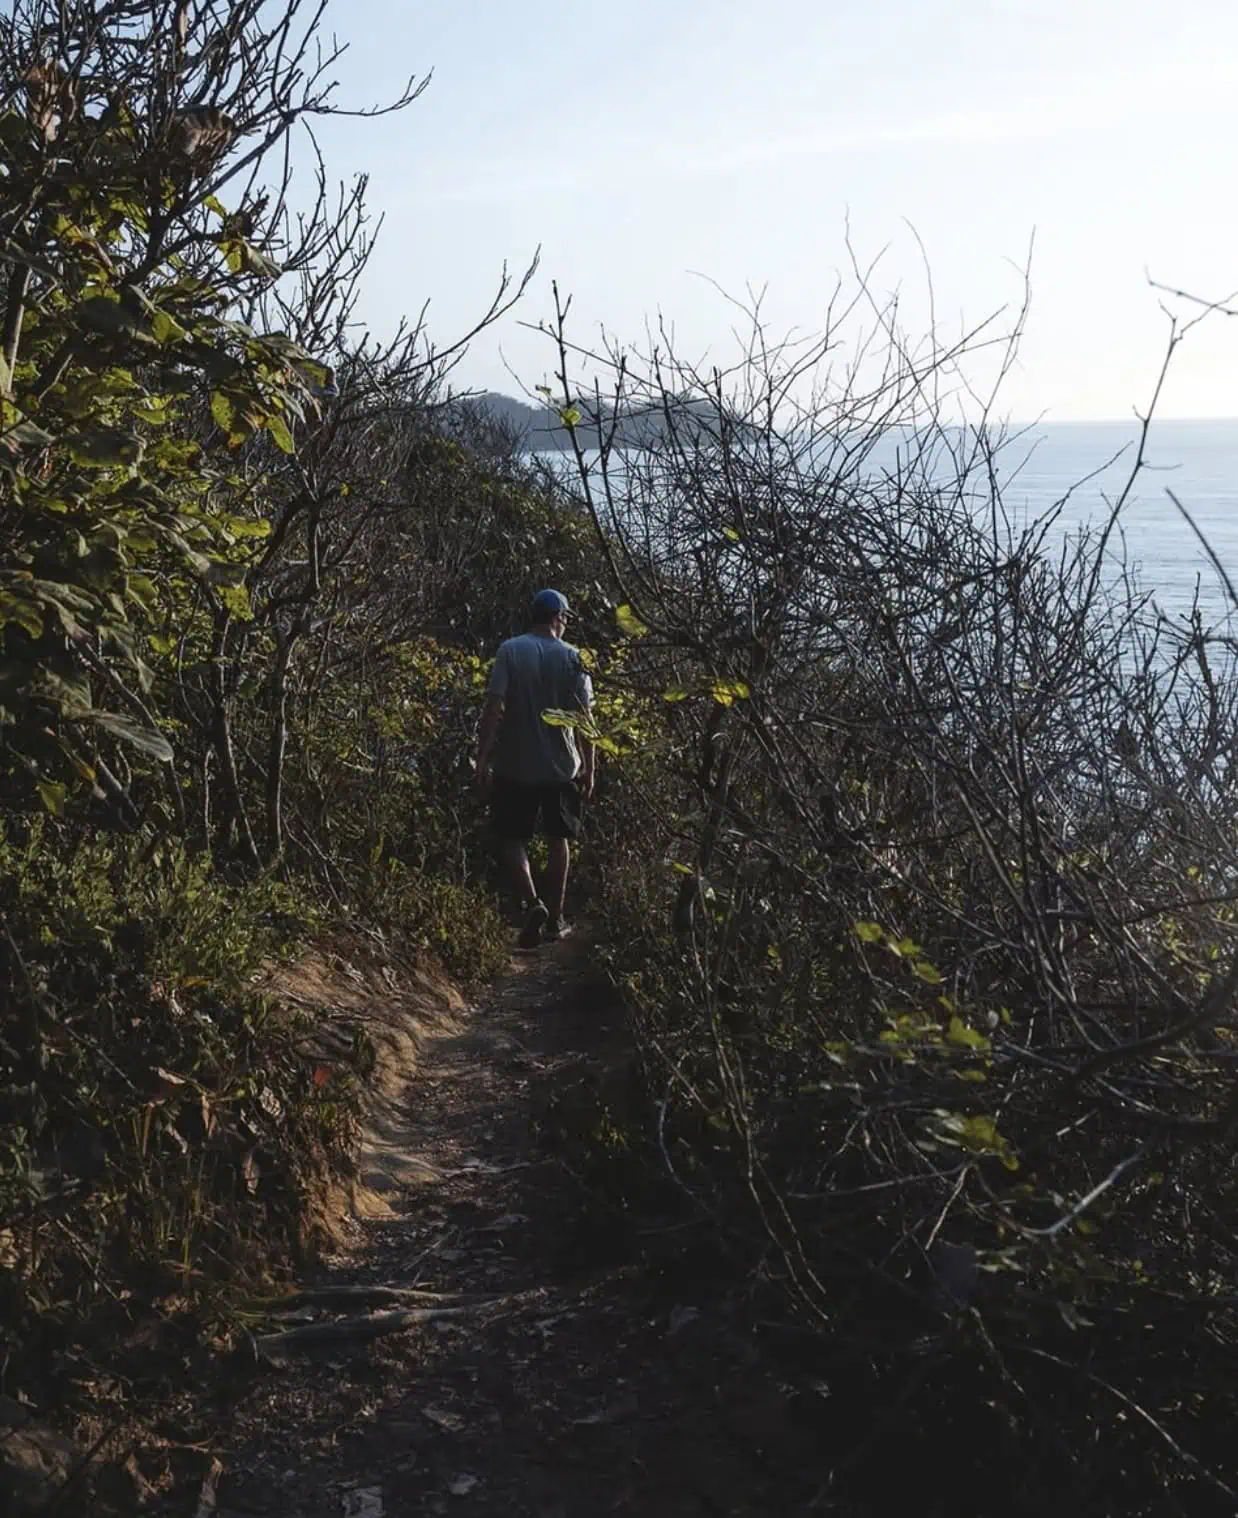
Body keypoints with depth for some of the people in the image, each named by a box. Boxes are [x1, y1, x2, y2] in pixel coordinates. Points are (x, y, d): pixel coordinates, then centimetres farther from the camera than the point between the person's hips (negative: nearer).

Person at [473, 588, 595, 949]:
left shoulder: (510, 651, -4)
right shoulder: (572, 657, -2)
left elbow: (494, 708, -12)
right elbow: (584, 718, -4)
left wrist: (482, 760, -9)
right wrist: (588, 769, 3)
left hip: (514, 767, -1)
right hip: (561, 767, 1)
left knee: (511, 839, 9)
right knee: (558, 840, 15)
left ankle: (533, 903, -12)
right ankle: (555, 919, 20)